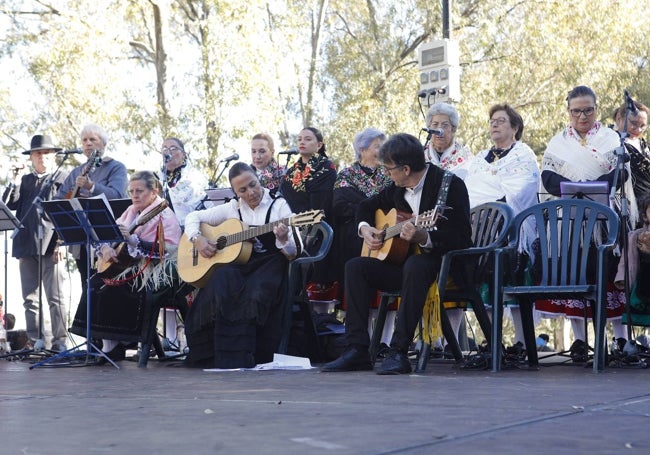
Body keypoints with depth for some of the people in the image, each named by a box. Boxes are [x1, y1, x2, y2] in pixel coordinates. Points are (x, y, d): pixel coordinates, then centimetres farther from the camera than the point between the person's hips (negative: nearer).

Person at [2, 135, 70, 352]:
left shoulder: (63, 179, 5)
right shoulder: (24, 181, 20)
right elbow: (8, 205, 10)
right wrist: (15, 184, -3)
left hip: (51, 246, -5)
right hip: (26, 246, 5)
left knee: (56, 298, -6)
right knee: (30, 299, 6)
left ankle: (60, 340, -4)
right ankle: (34, 341, 10)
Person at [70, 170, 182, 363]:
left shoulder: (164, 216, -9)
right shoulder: (131, 212, 14)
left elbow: (163, 251, -21)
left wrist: (132, 240, -27)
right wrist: (105, 247, -6)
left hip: (153, 273, -8)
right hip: (128, 266, 8)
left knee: (111, 289, -24)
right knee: (95, 283, -14)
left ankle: (112, 346, -11)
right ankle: (107, 344, -12)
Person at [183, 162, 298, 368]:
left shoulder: (278, 206, 4)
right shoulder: (232, 208, 13)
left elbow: (293, 253, 1)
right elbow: (193, 217, 19)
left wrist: (283, 240, -22)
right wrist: (197, 239, -1)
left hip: (268, 267, -3)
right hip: (235, 267, 3)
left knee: (255, 295, -34)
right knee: (221, 284, -30)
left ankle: (246, 358, -23)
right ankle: (229, 358, -26)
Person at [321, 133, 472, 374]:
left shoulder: (450, 184, -14)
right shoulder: (397, 189, 8)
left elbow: (462, 238, -22)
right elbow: (367, 206, 27)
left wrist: (423, 238, -36)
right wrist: (364, 228, 5)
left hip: (444, 265, -7)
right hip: (404, 261, 8)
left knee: (416, 265, -38)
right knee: (355, 266, -9)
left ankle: (399, 352, -37)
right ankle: (357, 350, -15)